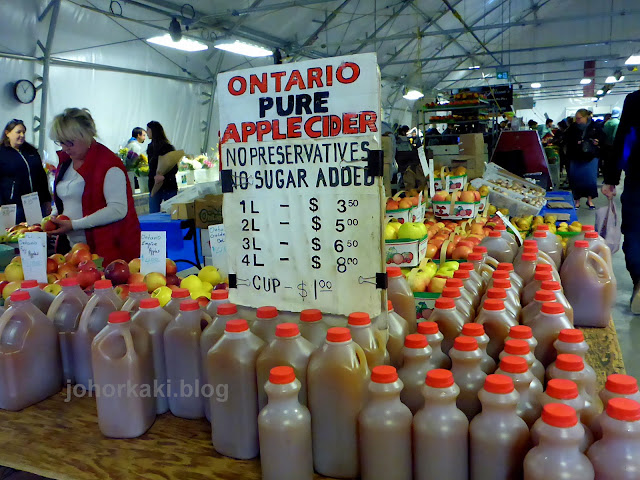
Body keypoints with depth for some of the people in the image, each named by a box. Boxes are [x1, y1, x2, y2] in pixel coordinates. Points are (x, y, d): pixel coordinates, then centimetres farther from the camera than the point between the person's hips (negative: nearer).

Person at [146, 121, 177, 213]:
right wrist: (154, 177, -9)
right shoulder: (150, 147, 12)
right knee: (153, 215, 2)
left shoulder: (168, 147, -7)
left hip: (169, 186, -5)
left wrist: (164, 176, -28)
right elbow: (151, 167, 12)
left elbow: (174, 168, -12)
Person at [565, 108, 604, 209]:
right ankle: (577, 200, 15)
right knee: (576, 179, 3)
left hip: (591, 157, 0)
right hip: (576, 158, 0)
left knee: (591, 178, 2)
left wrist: (598, 141, -12)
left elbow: (602, 136, 8)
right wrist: (575, 142, -19)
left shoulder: (594, 126, -2)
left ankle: (590, 199, 18)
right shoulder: (573, 127, -2)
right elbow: (567, 139, -3)